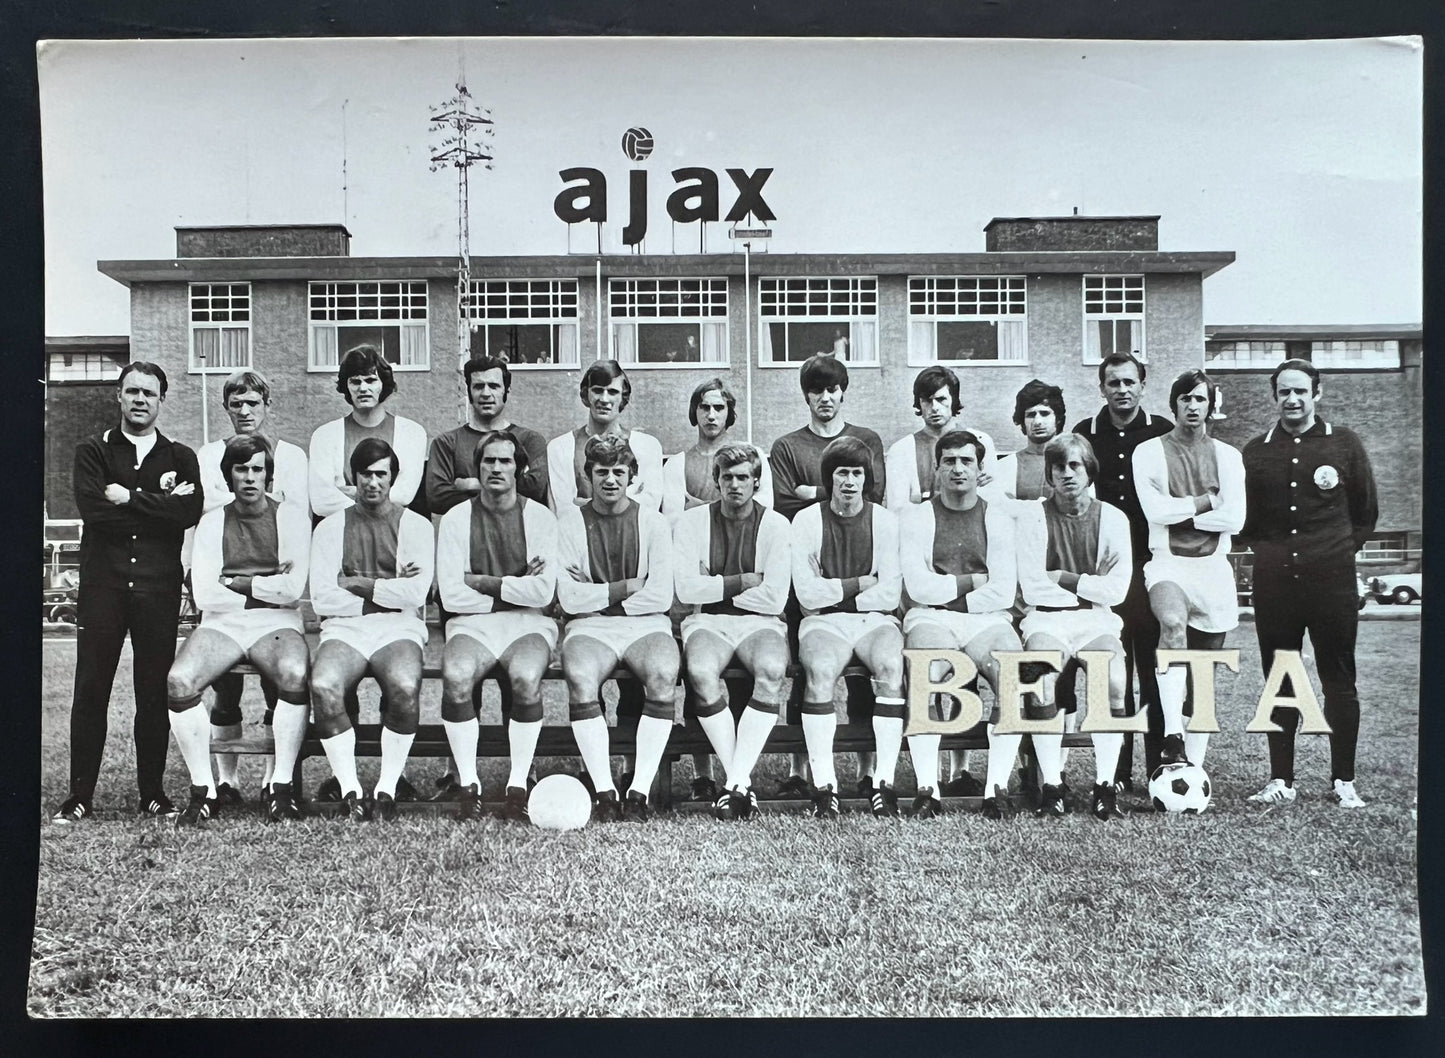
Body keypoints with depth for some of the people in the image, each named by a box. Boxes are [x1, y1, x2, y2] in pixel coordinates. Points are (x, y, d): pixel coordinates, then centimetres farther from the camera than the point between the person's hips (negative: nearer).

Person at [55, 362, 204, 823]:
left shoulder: (181, 458, 13)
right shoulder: (92, 452, 12)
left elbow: (190, 513, -6)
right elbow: (92, 508, -6)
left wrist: (129, 498, -8)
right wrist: (159, 504, -7)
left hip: (158, 589, 0)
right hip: (102, 585, 0)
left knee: (155, 693, 2)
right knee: (90, 690, 1)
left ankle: (153, 793, 11)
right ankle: (81, 795, 9)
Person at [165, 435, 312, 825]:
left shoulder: (290, 516, 6)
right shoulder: (212, 522, 12)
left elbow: (293, 590, -7)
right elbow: (204, 595, 0)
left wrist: (235, 582, -1)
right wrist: (268, 586, -1)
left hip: (276, 625, -2)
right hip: (221, 625, 2)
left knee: (295, 674, -35)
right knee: (178, 681, -27)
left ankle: (281, 787, -22)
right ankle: (204, 790, -14)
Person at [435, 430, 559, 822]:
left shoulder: (540, 517, 5)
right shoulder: (456, 519, 7)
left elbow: (542, 593, -6)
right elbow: (451, 596, -3)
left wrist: (482, 582, -5)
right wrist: (515, 589, -3)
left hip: (528, 625, 0)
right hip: (473, 625, 1)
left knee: (526, 676, -33)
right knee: (455, 675, -31)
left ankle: (518, 785, -21)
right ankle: (468, 784, -19)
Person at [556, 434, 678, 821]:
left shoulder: (652, 522, 9)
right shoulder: (570, 521, 7)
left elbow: (661, 597, -1)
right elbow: (569, 598, -4)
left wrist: (598, 598, -2)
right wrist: (628, 587, -4)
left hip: (646, 624, 1)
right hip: (590, 627, 0)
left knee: (663, 673, -32)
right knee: (580, 676, -33)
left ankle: (640, 791, -27)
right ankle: (603, 791, -26)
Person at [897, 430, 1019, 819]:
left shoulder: (997, 519, 13)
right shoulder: (916, 517, 10)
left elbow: (1003, 594, 2)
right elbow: (919, 588, -4)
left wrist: (945, 590, 0)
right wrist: (971, 582, 1)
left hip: (987, 620, 2)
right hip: (929, 619, -1)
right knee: (926, 673, -35)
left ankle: (997, 787, -25)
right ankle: (927, 789, -32)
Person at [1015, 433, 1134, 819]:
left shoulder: (1112, 518, 8)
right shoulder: (1033, 515, 4)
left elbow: (1117, 589, -2)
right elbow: (1032, 589, -4)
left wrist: (1062, 578, -5)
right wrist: (1088, 588, -1)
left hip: (1096, 620, 1)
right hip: (1047, 619, -1)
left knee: (1113, 678, -29)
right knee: (1042, 675, -32)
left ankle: (1105, 785, -18)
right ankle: (1051, 784, -22)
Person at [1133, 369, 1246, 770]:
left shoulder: (1227, 456, 11)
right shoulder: (1149, 452, 4)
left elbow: (1234, 518, -1)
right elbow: (1156, 510, -10)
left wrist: (1180, 513, -4)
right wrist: (1207, 501, -2)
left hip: (1214, 569, 3)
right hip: (1168, 563, -3)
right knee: (1173, 621, -36)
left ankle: (1194, 765, 14)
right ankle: (1172, 737, -37)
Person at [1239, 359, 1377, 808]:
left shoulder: (1344, 443, 5)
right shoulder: (1256, 451, 9)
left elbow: (1366, 511, 12)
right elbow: (1244, 517, 17)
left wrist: (1343, 549, 3)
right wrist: (1267, 549, 6)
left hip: (1332, 580, -1)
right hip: (1273, 582, 2)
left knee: (1339, 679, 2)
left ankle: (1344, 781, 12)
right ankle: (1281, 779, 13)